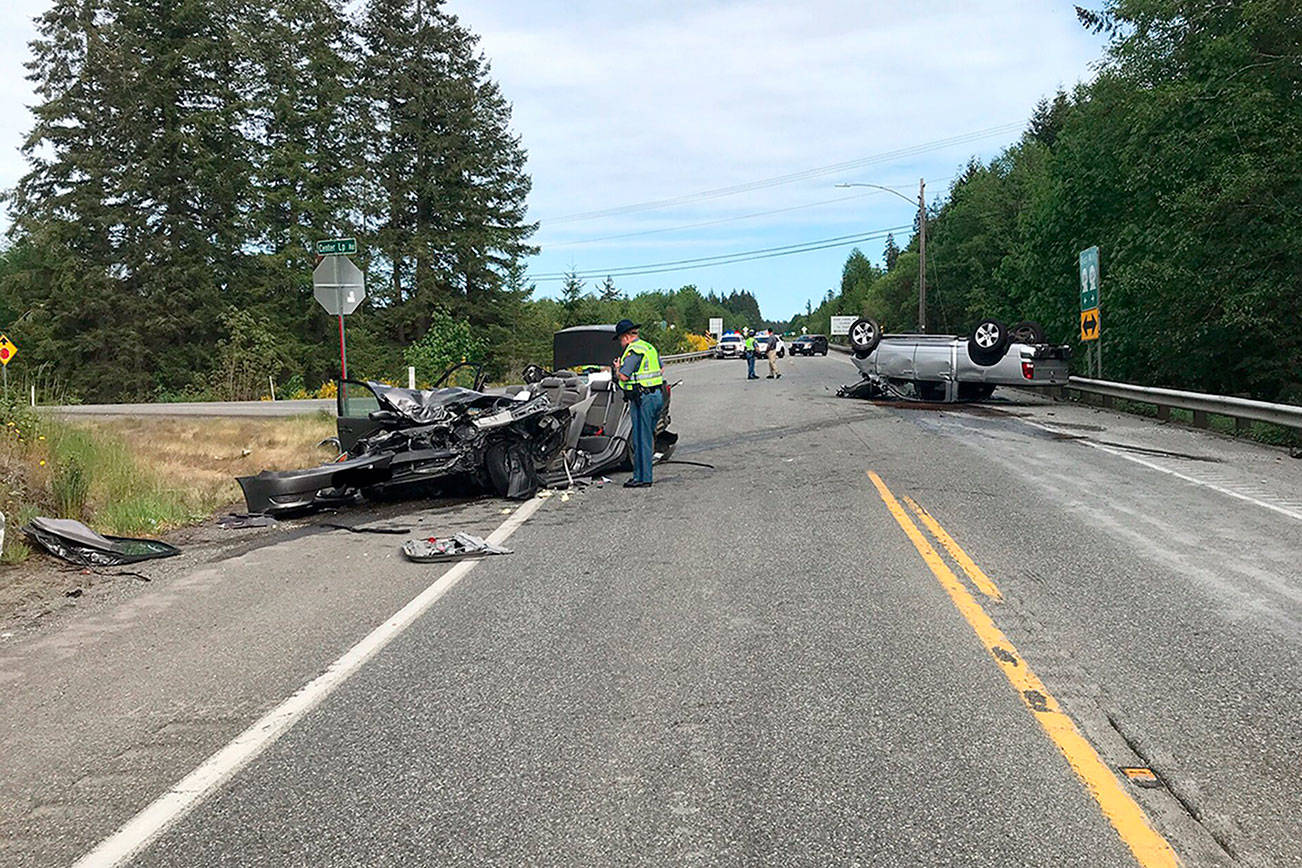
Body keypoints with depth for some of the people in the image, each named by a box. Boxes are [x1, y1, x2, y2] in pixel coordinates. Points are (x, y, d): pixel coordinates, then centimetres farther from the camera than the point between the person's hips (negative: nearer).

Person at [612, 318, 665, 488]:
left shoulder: (633, 351, -13)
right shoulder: (650, 348, 16)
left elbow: (623, 376, -19)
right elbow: (661, 371, 22)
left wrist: (617, 368, 1)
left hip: (642, 398, -9)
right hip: (658, 396, 10)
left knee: (641, 439, -4)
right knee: (648, 435, 14)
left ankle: (642, 478, -1)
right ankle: (644, 474, 19)